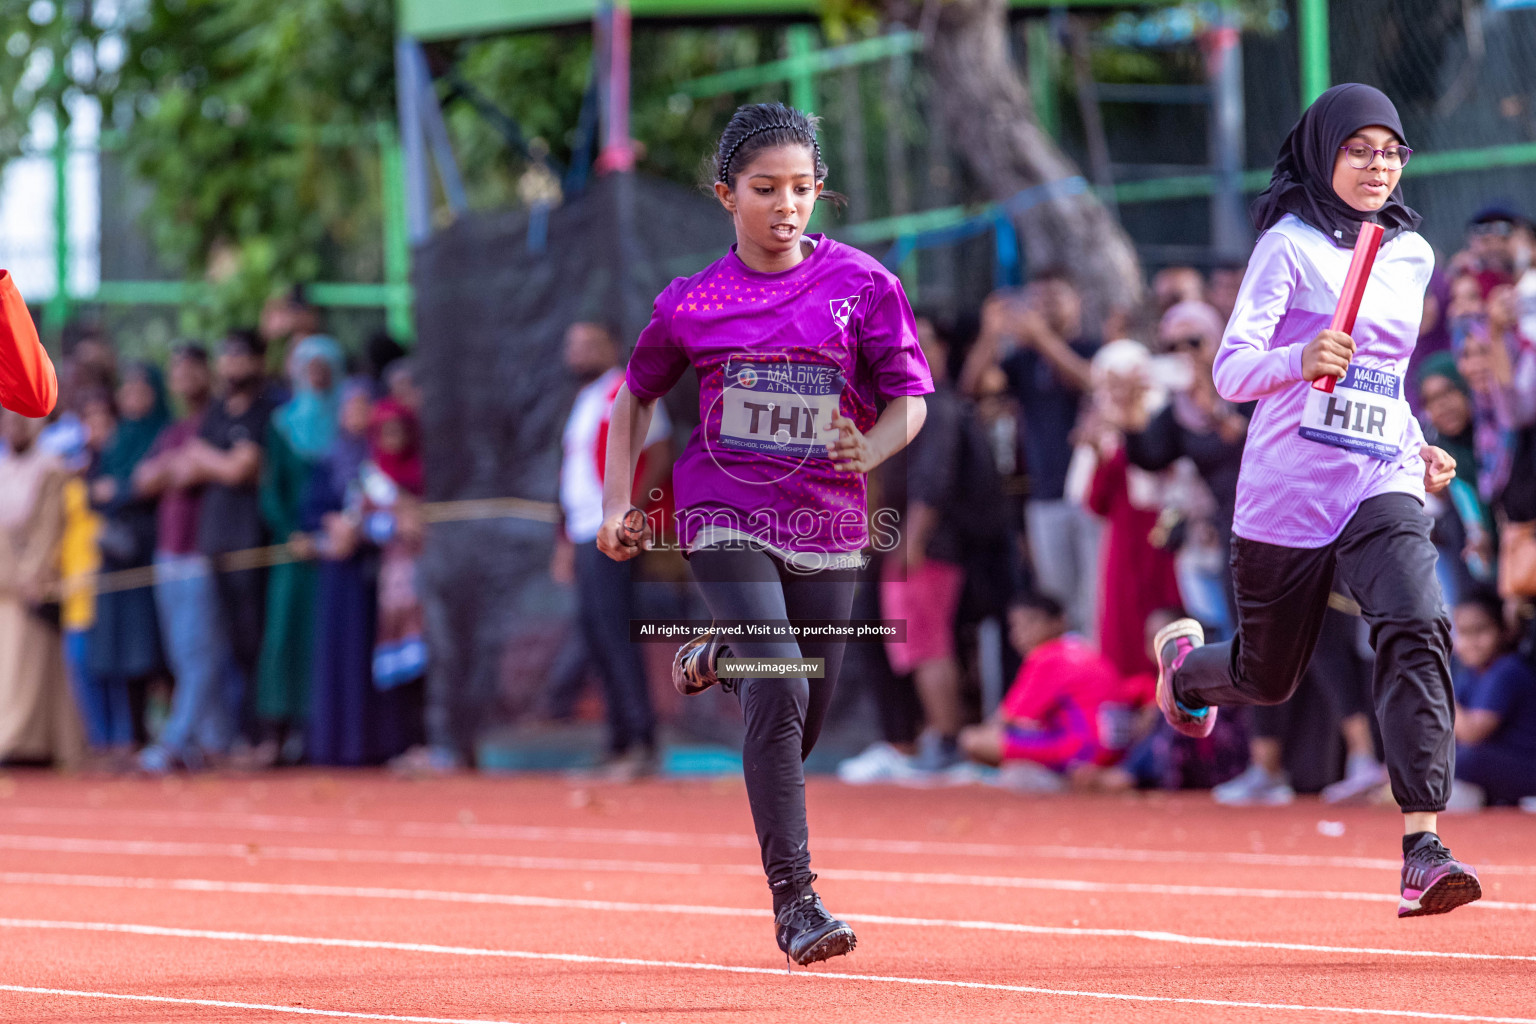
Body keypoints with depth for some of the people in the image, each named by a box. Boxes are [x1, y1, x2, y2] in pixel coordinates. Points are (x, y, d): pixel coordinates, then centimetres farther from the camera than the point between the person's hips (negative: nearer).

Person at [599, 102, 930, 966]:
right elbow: (639, 392, 16)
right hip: (726, 514, -2)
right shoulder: (694, 302, 0)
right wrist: (619, 502, 10)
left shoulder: (861, 284, -3)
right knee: (781, 692, -21)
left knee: (805, 722, 10)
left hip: (826, 521, 2)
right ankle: (794, 901, -17)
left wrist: (872, 448, -20)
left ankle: (717, 660, 46)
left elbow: (911, 395, 0)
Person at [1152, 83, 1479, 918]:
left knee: (1417, 629, -24)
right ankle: (1185, 659, 50)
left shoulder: (1412, 253, 11)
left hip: (1381, 486, 3)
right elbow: (1231, 372, -15)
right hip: (1287, 494, -3)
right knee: (1264, 678, 11)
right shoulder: (1290, 244, -5)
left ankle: (1422, 851, -29)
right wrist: (1300, 362, -34)